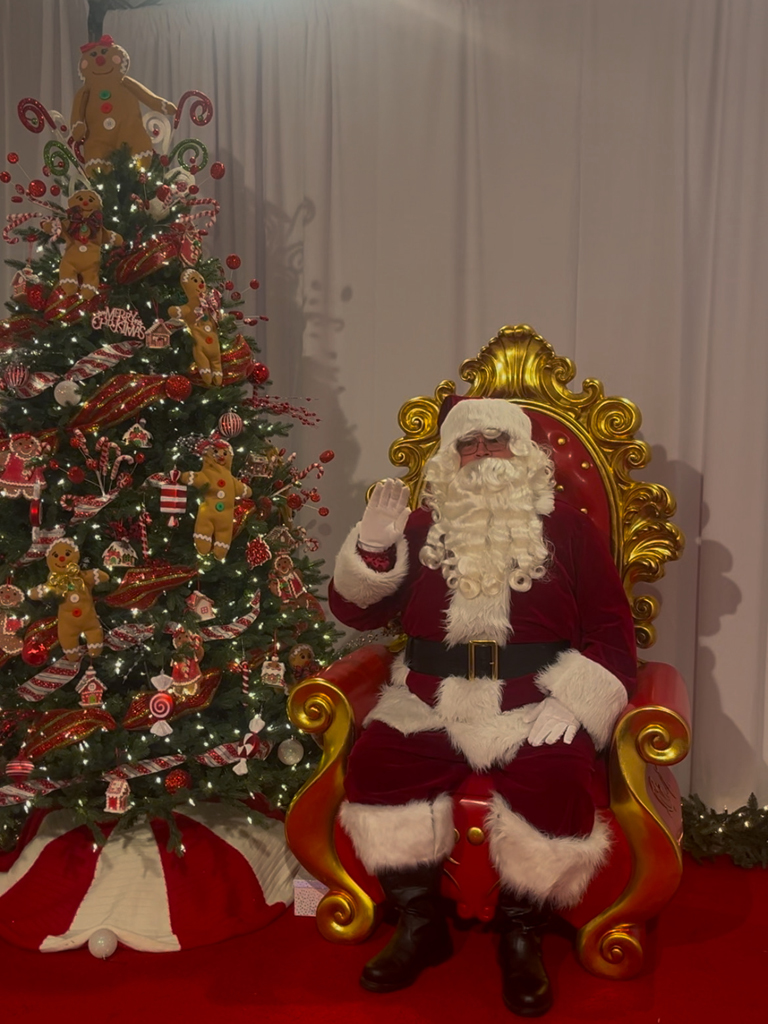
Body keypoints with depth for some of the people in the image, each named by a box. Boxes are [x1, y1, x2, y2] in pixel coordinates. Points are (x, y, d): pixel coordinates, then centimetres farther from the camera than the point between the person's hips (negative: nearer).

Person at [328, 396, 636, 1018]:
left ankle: (521, 933, -2)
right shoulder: (424, 528, 15)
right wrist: (373, 545, -6)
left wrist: (572, 701, -11)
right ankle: (421, 925, -1)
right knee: (375, 763, -23)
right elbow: (354, 612, 12)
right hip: (429, 704, 2)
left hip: (533, 708, -2)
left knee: (554, 782, -30)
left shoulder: (568, 529, 10)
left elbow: (612, 628, 5)